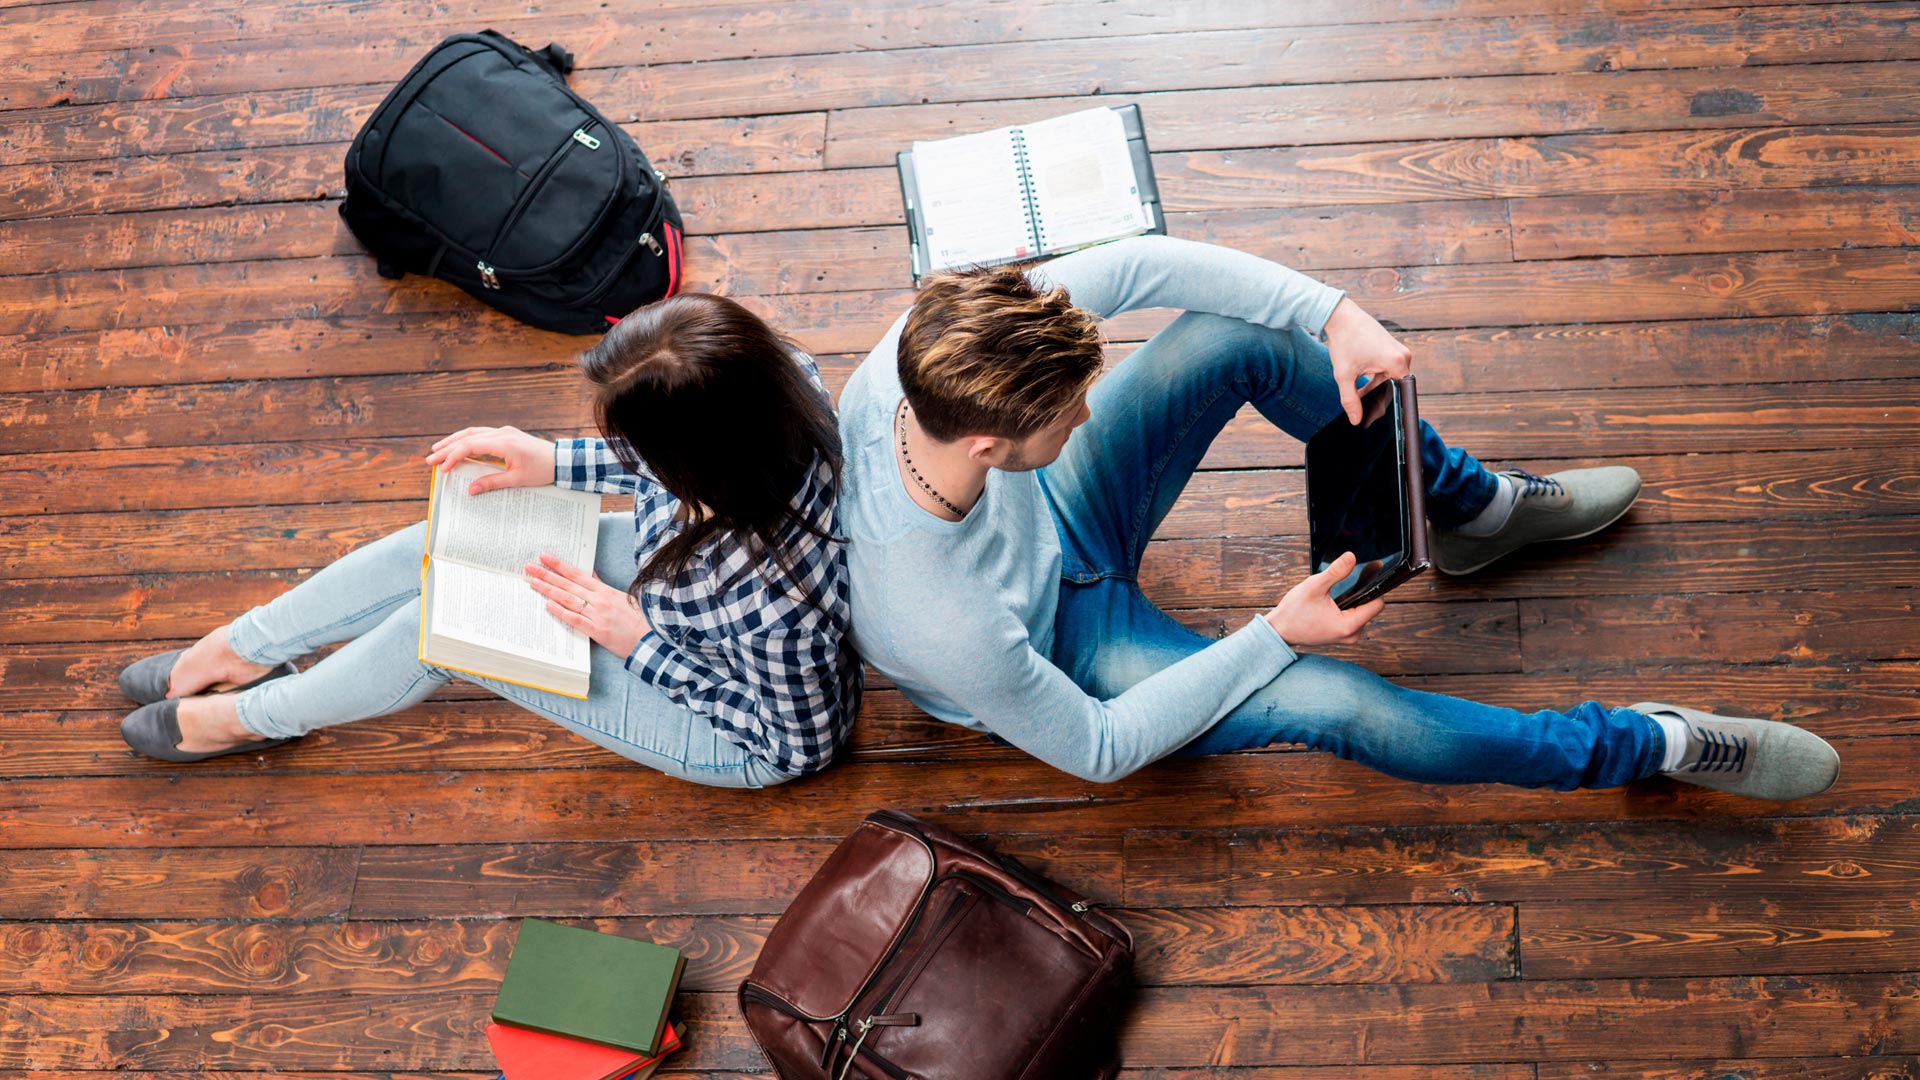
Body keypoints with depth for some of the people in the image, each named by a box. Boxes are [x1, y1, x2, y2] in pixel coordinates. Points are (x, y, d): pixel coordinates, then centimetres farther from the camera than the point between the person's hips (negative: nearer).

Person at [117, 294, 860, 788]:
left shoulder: (771, 595, -44)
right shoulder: (774, 373, -25)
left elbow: (797, 738, -23)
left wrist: (634, 640, -22)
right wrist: (556, 463, -8)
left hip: (743, 740, -6)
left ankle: (249, 718, 25)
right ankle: (235, 649, 30)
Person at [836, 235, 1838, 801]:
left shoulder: (933, 344, -31)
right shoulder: (947, 627, -42)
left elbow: (1137, 263, -20)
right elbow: (1095, 748, -24)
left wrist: (1338, 316, -27)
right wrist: (1274, 636, -26)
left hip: (1051, 520, 6)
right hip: (1058, 658, -5)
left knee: (1243, 335, -15)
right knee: (1332, 702, -23)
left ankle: (1470, 507, 11)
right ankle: (1656, 746, 3)